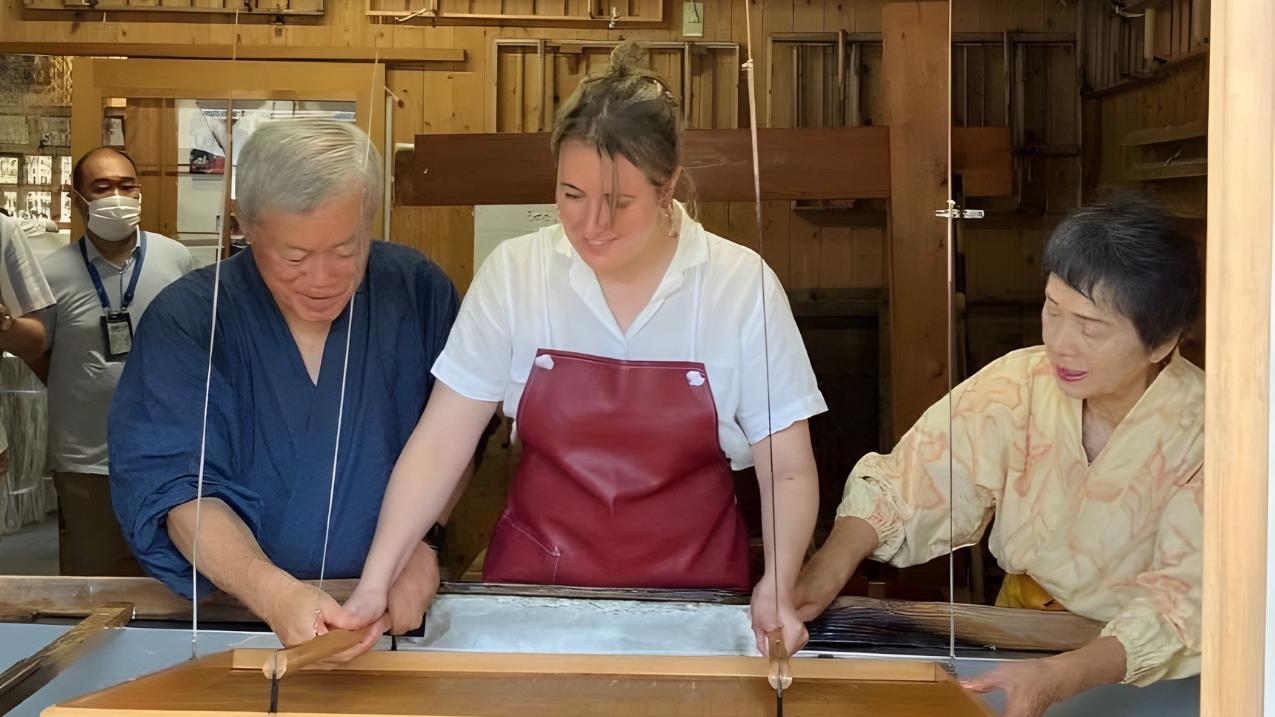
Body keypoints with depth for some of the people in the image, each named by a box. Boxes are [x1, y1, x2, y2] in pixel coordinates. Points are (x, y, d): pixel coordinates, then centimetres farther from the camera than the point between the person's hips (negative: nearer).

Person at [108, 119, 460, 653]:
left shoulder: (418, 291, 0)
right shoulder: (186, 318, -6)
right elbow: (178, 486, -13)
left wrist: (421, 539, -15)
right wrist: (272, 592, -30)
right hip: (235, 611, 0)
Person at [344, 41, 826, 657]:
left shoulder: (742, 284, -7)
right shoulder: (513, 272, -5)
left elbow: (788, 471, -3)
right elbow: (439, 444, -5)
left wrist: (777, 591, -18)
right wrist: (376, 581, -14)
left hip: (691, 593, 0)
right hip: (534, 584, 1)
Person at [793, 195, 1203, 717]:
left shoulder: (1204, 432, -17)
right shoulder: (1016, 385, -9)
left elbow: (1188, 598, -25)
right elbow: (902, 487, -8)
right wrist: (825, 570, -27)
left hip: (1145, 670, -2)